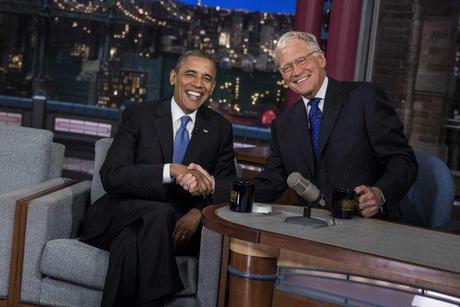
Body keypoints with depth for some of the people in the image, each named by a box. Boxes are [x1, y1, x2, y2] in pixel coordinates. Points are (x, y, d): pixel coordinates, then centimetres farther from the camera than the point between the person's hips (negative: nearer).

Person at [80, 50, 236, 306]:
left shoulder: (220, 128, 11)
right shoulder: (138, 116, 3)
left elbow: (230, 187, 7)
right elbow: (111, 175, -10)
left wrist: (199, 211, -17)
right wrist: (172, 170, -25)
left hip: (179, 226, 1)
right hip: (122, 216, 0)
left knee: (130, 242, -33)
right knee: (161, 214, -35)